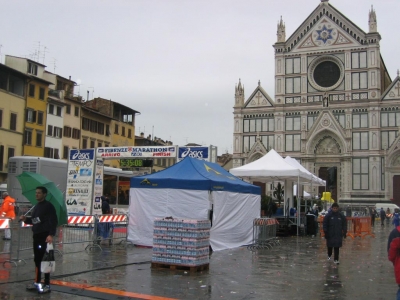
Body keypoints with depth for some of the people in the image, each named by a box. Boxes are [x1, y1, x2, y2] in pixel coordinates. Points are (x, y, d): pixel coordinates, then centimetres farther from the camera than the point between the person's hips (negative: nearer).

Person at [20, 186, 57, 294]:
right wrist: (26, 219, 4)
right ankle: (37, 282, 25)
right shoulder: (36, 207, 16)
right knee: (37, 259, 14)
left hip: (45, 236, -8)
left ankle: (47, 285, -1)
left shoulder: (48, 206, -11)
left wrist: (51, 234, -26)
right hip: (36, 235, 8)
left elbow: (54, 221, -17)